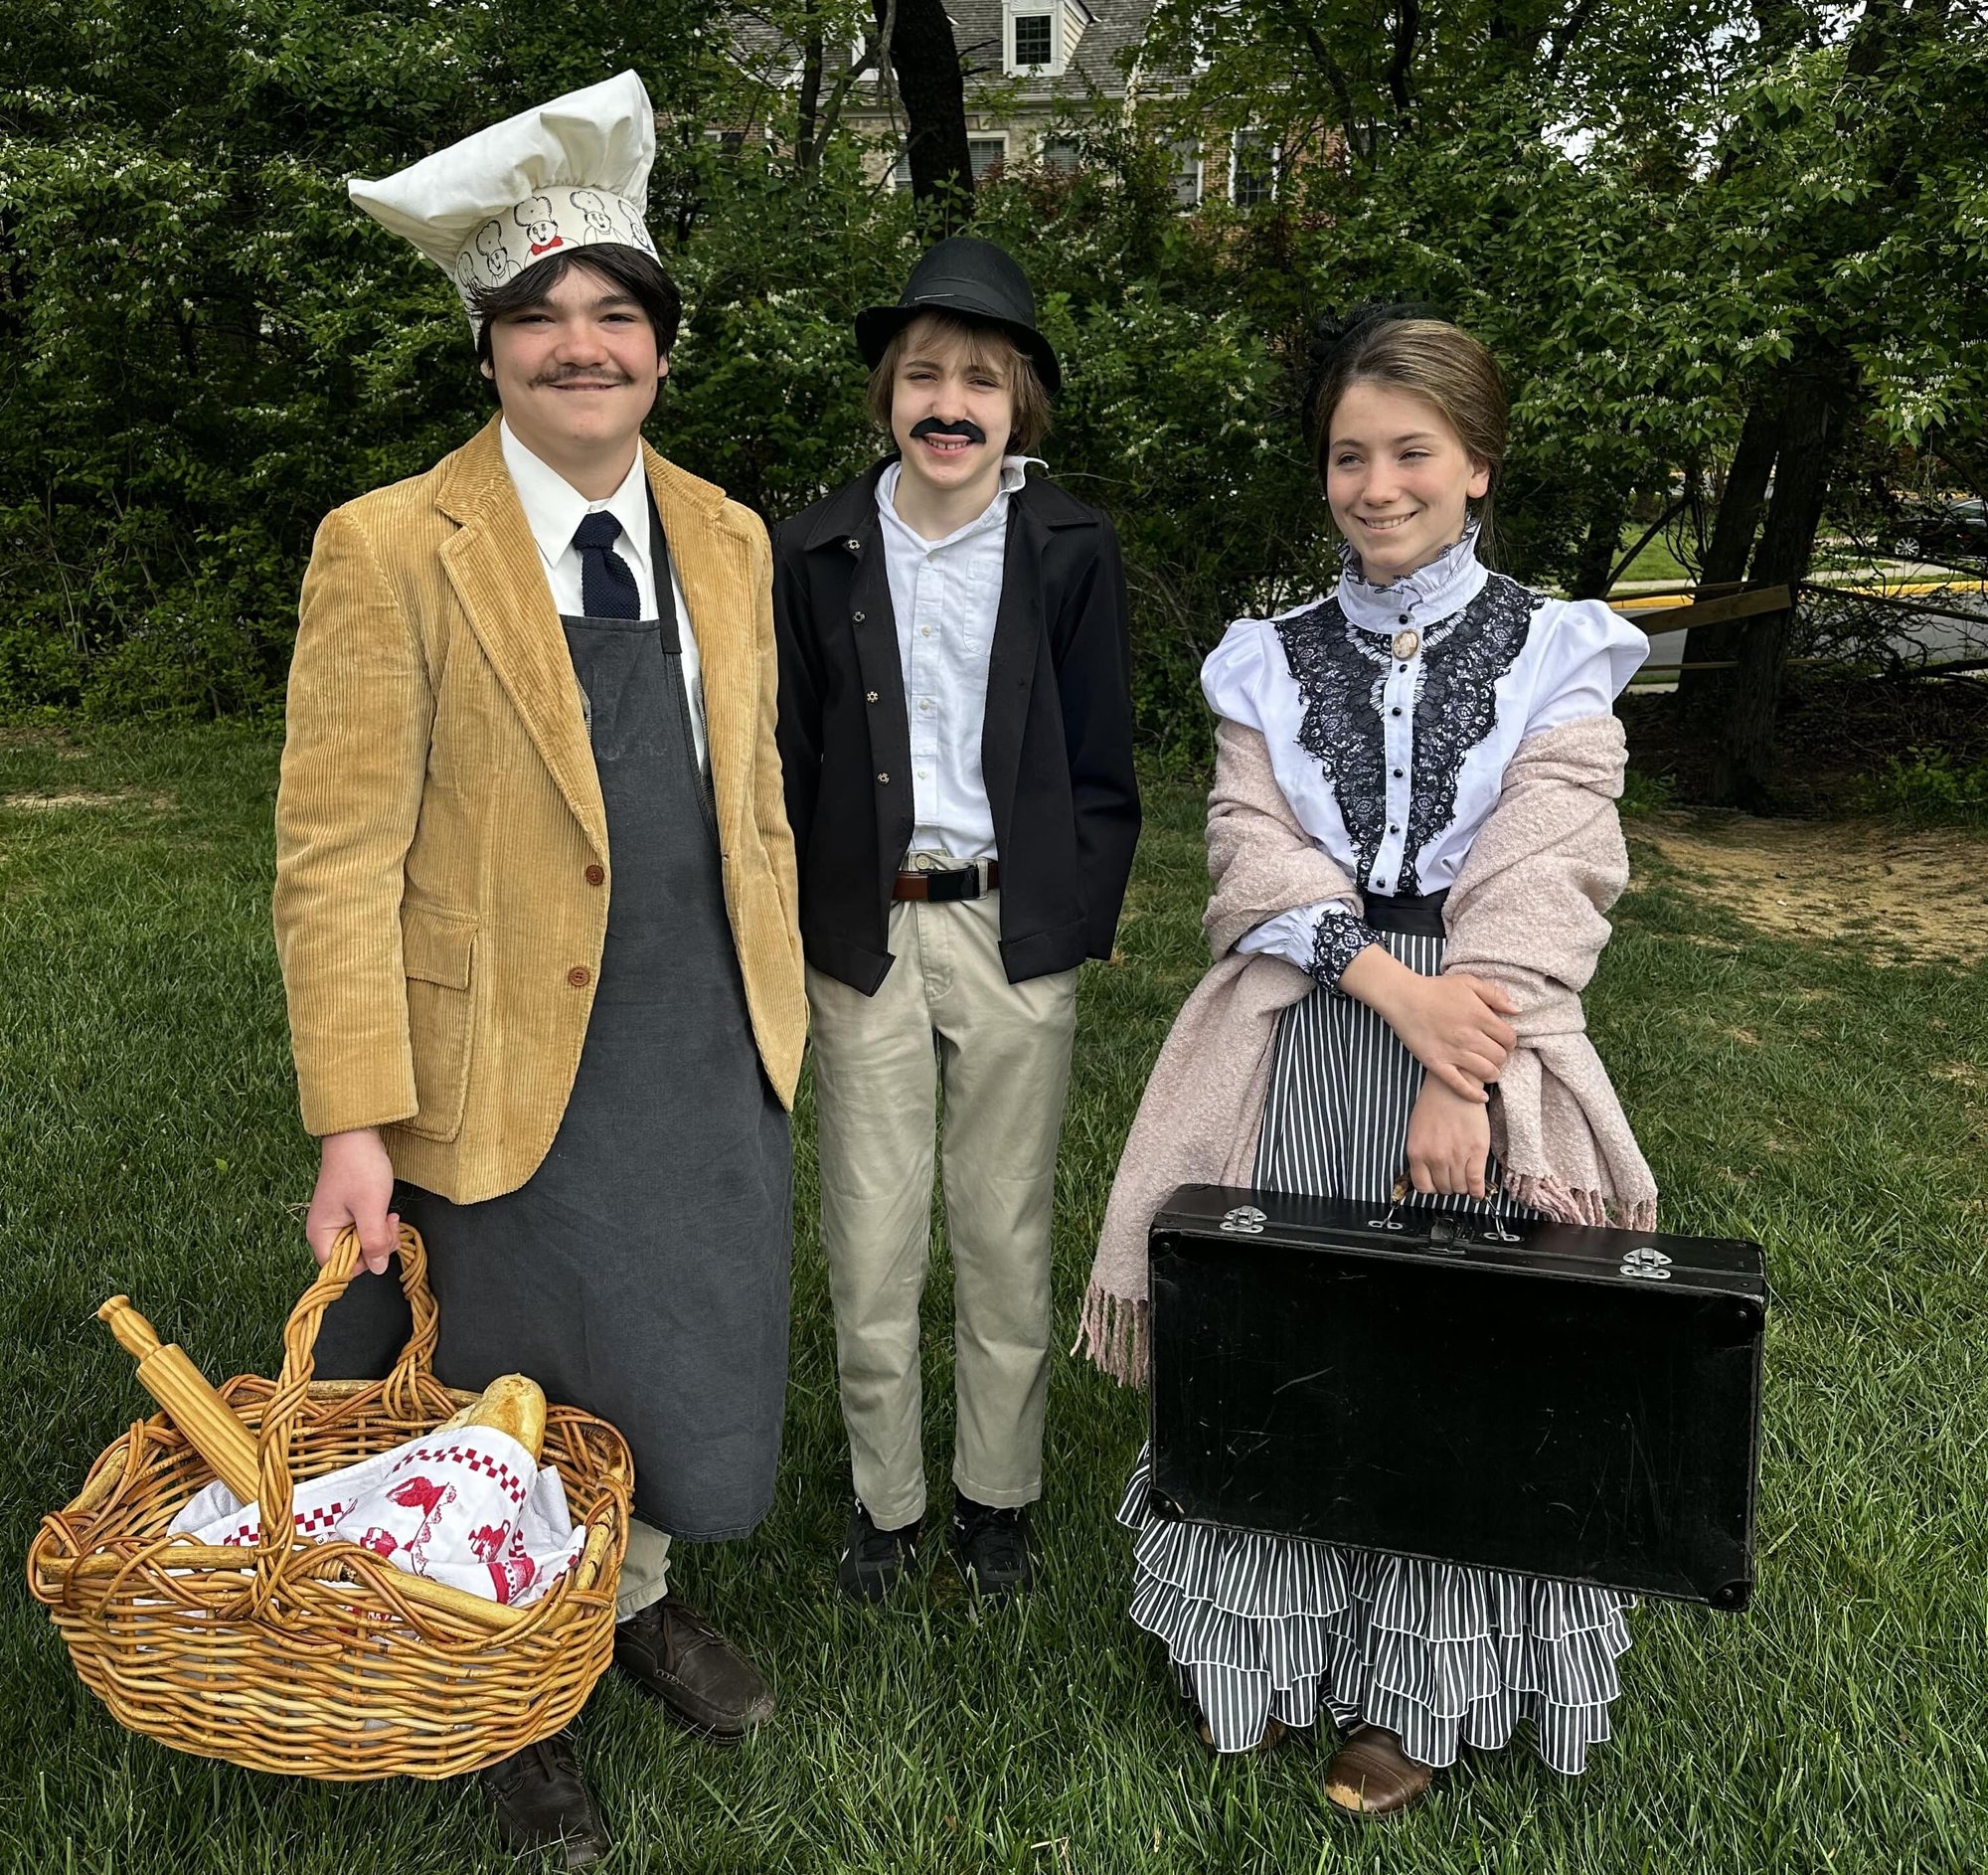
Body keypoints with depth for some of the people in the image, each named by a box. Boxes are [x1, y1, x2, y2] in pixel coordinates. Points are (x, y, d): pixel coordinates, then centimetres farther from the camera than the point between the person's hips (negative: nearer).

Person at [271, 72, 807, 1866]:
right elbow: (335, 857, -14)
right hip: (511, 1065, -4)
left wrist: (776, 1011, 11)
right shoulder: (392, 550, -12)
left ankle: (634, 1593, 49)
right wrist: (353, 1129, -18)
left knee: (678, 1356, 21)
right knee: (515, 1383, 14)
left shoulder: (727, 538, 5)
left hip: (714, 1057, 5)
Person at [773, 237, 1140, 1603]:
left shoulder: (1073, 552, 1)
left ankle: (998, 1492, 29)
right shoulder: (817, 554, 4)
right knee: (871, 1237, 8)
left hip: (1016, 931, -1)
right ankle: (886, 1497, 27)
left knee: (1008, 1233, 9)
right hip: (863, 934, 1)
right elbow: (786, 760, 7)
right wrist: (795, 927, 1)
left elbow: (1103, 769, 3)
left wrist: (1074, 924, -3)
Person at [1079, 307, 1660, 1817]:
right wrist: (1395, 986, -18)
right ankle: (1268, 1648, 29)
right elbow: (1256, 854, -2)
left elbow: (1544, 885, -7)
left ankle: (1414, 1694, 24)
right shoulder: (1272, 661, 10)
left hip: (1476, 1056, -1)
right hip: (1298, 1048, 2)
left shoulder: (1557, 655, 3)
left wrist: (1459, 1079, -18)